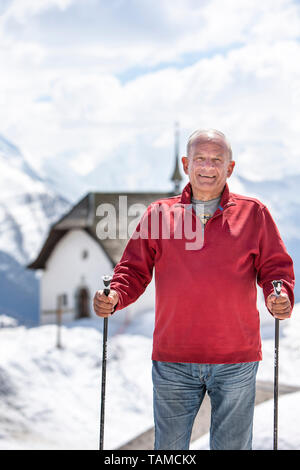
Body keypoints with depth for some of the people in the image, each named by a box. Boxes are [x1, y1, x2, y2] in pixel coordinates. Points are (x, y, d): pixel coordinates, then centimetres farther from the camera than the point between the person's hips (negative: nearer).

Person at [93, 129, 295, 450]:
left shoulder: (253, 213, 7)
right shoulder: (159, 213, 8)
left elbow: (275, 267, 6)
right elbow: (134, 269, 9)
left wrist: (281, 298, -15)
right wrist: (115, 296, -11)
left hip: (235, 363, 0)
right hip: (173, 361, 1)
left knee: (232, 445, 8)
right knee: (169, 447, 8)